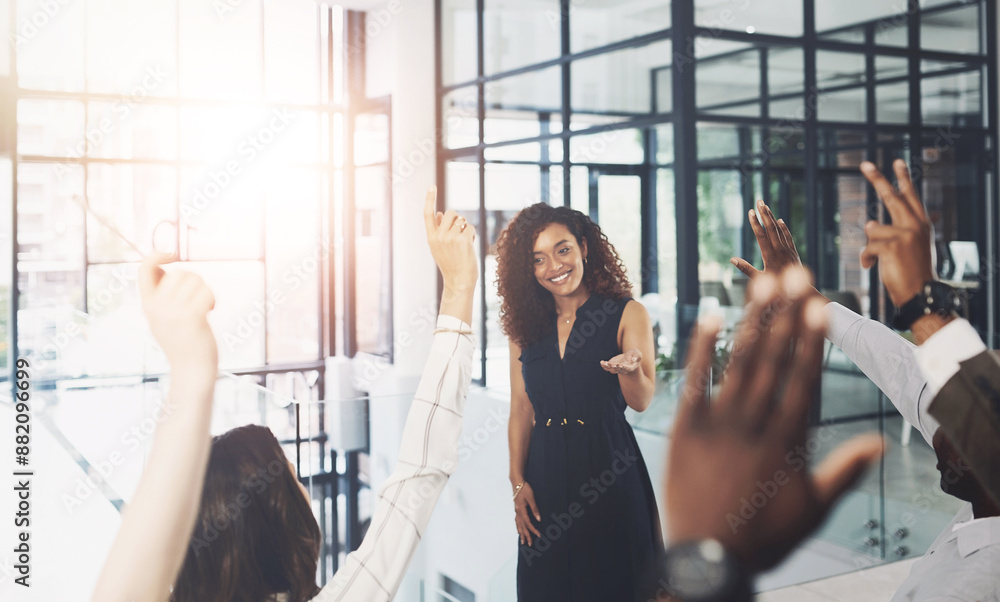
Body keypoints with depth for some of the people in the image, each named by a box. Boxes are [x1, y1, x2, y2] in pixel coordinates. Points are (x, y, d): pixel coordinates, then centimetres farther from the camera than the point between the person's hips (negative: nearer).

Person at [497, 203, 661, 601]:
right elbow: (521, 410, 8)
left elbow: (641, 401, -12)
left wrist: (629, 367, -34)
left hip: (608, 471, -3)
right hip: (544, 475, 3)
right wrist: (518, 483, 0)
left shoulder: (627, 314, -1)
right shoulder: (524, 326, 8)